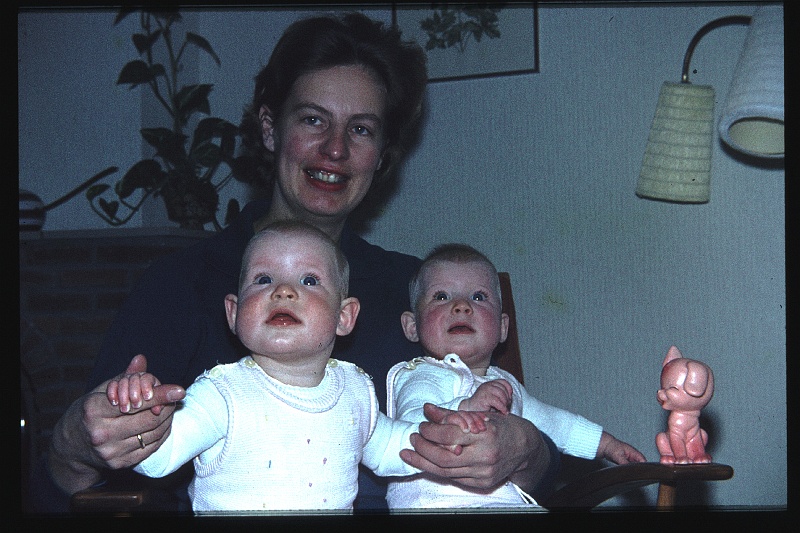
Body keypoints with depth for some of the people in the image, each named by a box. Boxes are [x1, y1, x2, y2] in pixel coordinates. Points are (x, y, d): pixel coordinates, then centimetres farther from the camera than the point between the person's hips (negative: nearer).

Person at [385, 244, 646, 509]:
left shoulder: (504, 384, 23)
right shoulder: (424, 379, -4)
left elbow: (552, 422, 41)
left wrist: (607, 444, 46)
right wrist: (466, 407, -36)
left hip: (510, 501, 9)